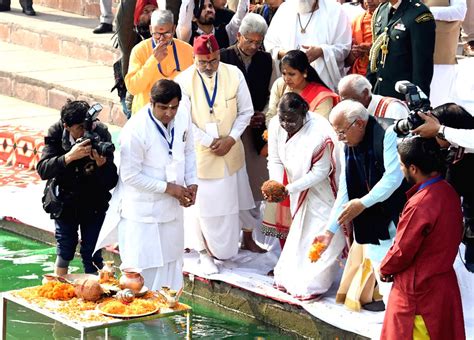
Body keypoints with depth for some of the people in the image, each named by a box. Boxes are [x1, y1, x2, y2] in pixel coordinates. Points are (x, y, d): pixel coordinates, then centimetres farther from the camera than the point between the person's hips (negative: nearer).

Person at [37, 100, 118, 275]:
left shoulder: (101, 133, -21)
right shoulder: (56, 133, -18)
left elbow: (111, 182, -20)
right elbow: (42, 170, -28)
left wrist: (102, 164, -41)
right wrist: (69, 157, -41)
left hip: (93, 203, -1)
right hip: (64, 201, 1)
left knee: (91, 254, 0)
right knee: (64, 252, 10)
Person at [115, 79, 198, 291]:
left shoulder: (183, 116, -6)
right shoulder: (135, 130, -25)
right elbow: (130, 176, -19)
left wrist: (192, 182, -5)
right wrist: (168, 188, -18)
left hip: (172, 207, 7)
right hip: (143, 212, -7)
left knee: (172, 262, 19)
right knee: (144, 268, -3)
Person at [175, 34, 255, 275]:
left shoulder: (234, 74, -7)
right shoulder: (184, 81, -14)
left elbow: (246, 111, 0)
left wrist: (231, 139, -12)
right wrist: (210, 142, -15)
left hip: (231, 152, 3)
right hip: (199, 153, -3)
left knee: (229, 202, 14)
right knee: (203, 204, 3)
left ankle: (225, 249, 32)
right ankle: (205, 253, 18)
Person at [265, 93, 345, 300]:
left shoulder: (320, 134, -34)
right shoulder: (276, 125, -15)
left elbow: (320, 172, -27)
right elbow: (275, 160, -6)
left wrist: (288, 189, -32)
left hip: (323, 190, -7)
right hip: (301, 189, 7)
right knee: (299, 232, 18)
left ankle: (312, 285, 6)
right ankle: (290, 278, 28)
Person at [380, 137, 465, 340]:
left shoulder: (420, 205, -26)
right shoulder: (448, 192, -1)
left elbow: (401, 251, -18)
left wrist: (384, 269, 2)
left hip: (419, 289, -8)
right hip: (444, 283, 8)